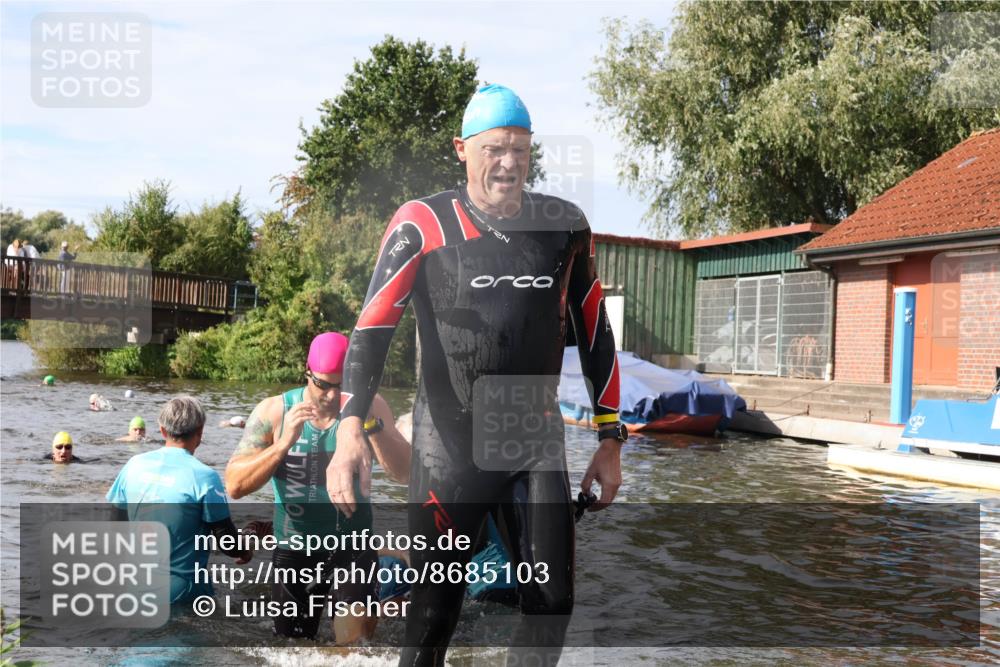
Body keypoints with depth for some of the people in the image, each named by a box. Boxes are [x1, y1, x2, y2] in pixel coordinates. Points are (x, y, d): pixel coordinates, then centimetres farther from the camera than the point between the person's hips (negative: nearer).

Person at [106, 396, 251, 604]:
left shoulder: (134, 465, -2)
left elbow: (119, 517, 8)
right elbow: (225, 537, -11)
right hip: (181, 591, -5)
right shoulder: (204, 477, -17)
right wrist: (244, 554, 10)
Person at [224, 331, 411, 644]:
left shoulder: (370, 406, -8)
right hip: (294, 547, 1)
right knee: (292, 636, 16)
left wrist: (370, 422, -32)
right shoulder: (274, 411, -9)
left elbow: (404, 473, -19)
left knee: (357, 634, -18)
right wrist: (284, 443, -29)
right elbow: (234, 486, -16)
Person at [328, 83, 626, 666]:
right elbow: (374, 326, -13)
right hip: (448, 445, -3)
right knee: (435, 613, 1)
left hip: (538, 442, 3)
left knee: (552, 603, 2)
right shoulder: (423, 224, -7)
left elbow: (595, 333, 9)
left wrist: (611, 440, 8)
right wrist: (350, 430, -27)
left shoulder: (565, 225, 2)